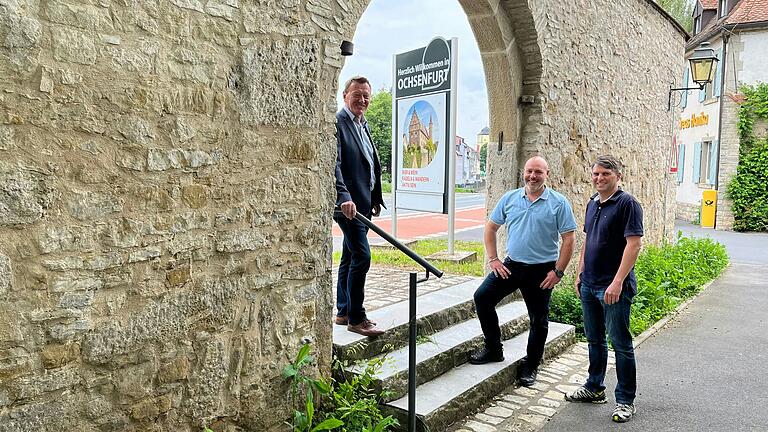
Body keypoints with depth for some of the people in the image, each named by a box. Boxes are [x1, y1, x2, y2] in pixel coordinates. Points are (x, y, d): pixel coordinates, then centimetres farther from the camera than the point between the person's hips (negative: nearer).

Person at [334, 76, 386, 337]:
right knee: (361, 257, -10)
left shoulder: (363, 125, 19)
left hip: (363, 202, 9)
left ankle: (343, 312, 24)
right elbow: (334, 164, -21)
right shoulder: (337, 122, -10)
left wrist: (376, 198, 21)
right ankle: (356, 318, 1)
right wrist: (344, 197, -31)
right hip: (348, 203, -9)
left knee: (349, 258, 14)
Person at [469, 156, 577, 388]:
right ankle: (493, 349, 11)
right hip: (511, 264, 3)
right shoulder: (509, 198, 4)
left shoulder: (559, 203, -6)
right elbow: (490, 228, 10)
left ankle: (530, 367, 26)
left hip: (541, 270, -3)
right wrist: (493, 259, 1)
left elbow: (569, 239, -7)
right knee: (482, 297, -6)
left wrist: (558, 271, -12)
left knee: (539, 320, 7)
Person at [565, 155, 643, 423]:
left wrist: (617, 282, -24)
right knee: (594, 340, 18)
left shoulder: (627, 204, -12)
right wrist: (580, 274, 16)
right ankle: (594, 388, 33)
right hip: (589, 285, 8)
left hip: (613, 288, -8)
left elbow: (633, 244, -19)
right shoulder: (592, 204, 12)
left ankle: (625, 401, 15)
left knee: (621, 345, 3)